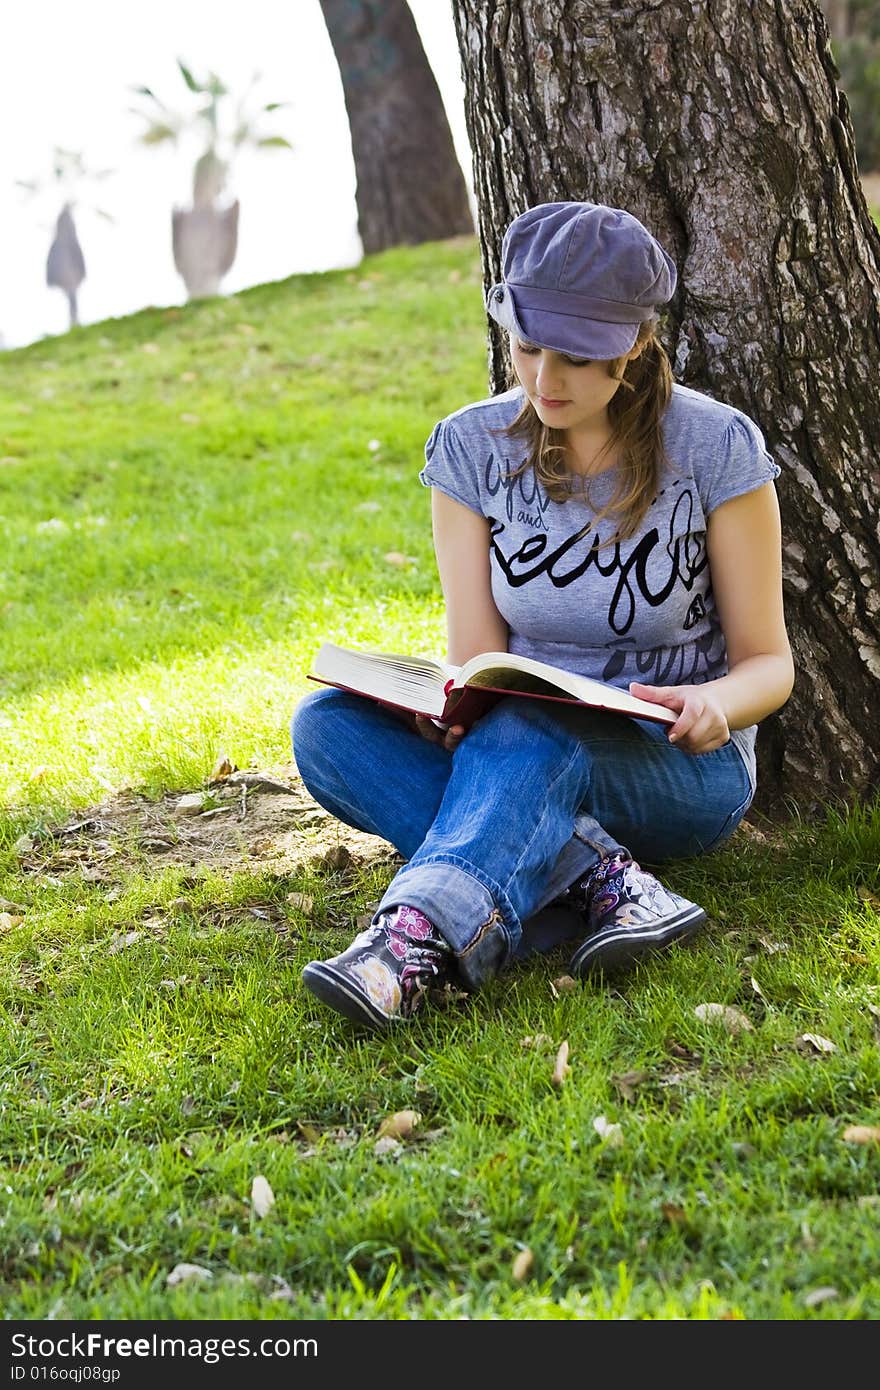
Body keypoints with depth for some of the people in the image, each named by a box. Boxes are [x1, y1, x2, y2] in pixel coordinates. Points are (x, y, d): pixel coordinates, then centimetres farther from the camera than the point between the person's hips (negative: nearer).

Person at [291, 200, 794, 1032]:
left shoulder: (715, 447, -9)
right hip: (521, 765, 4)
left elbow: (767, 660, -4)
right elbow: (477, 662, -3)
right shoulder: (471, 448, -1)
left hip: (684, 767, -4)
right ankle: (603, 877, -33)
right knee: (326, 725, -25)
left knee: (529, 729, -37)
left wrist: (717, 701, -28)